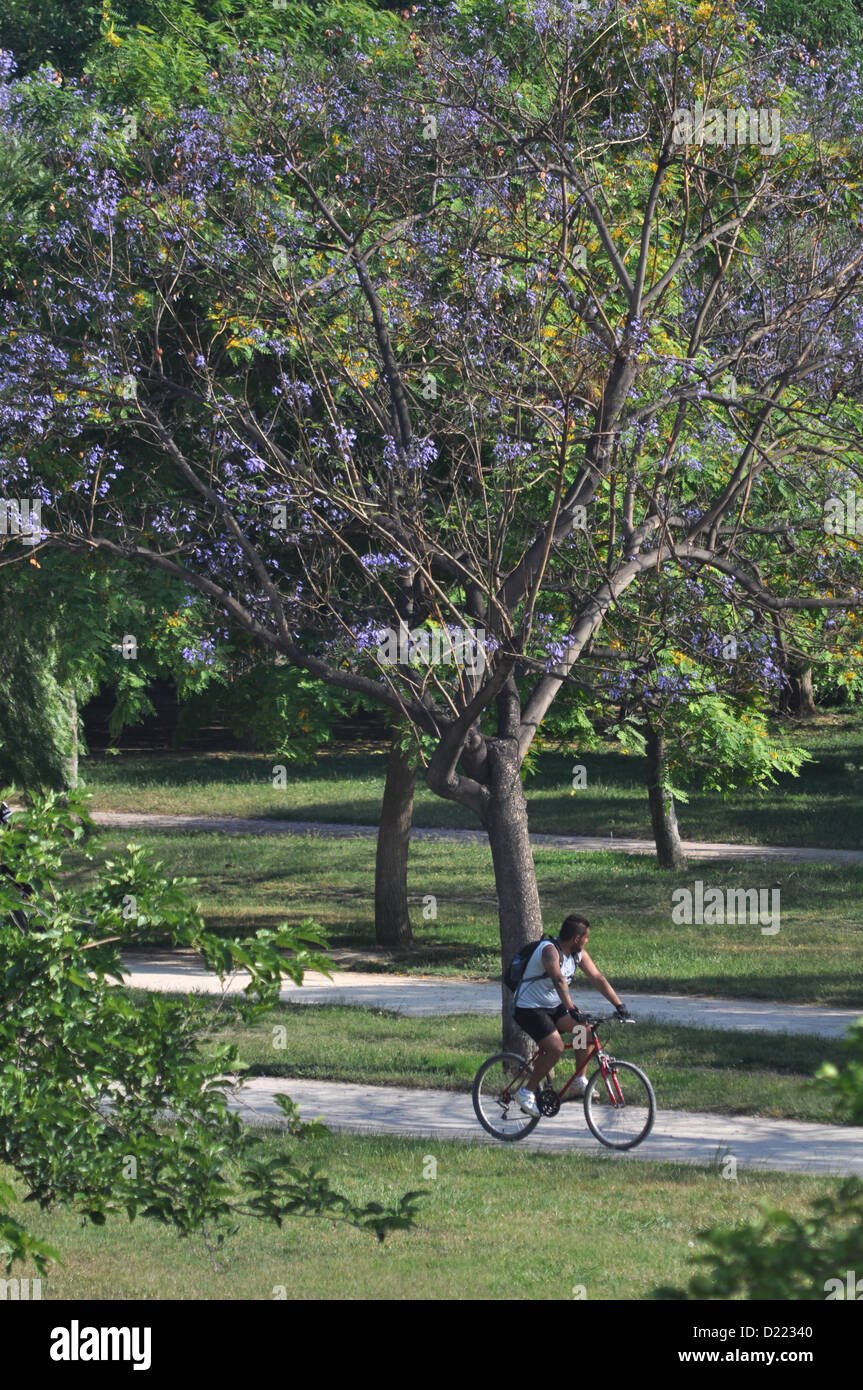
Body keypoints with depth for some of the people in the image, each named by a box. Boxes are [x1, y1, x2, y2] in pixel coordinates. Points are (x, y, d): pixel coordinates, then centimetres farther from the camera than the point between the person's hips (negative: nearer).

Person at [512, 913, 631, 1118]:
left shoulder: (578, 953, 0)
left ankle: (579, 1082, 0)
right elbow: (559, 980, -41)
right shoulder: (550, 951, -26)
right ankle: (527, 1092, -9)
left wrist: (619, 1006, -8)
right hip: (529, 1009, -9)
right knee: (556, 1048, -23)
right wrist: (572, 1010, -52)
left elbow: (597, 978, 0)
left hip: (553, 1007, 9)